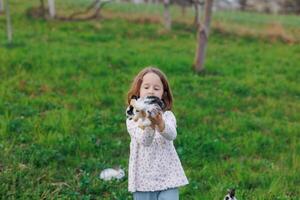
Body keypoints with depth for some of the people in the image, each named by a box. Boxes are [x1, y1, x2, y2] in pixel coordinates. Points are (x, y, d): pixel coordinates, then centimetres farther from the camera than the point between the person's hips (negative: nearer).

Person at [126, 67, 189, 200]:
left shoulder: (167, 116, -1)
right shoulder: (133, 118, -5)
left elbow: (171, 135, -22)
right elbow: (144, 141, -21)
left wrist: (160, 124, -43)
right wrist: (149, 125, -42)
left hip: (167, 177, 1)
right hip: (144, 178, 0)